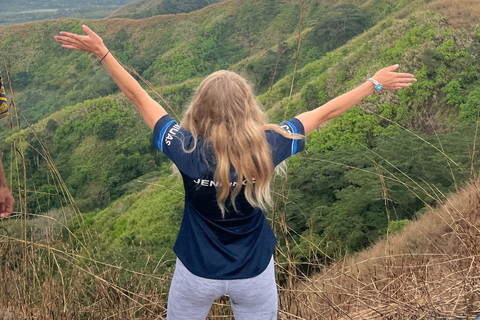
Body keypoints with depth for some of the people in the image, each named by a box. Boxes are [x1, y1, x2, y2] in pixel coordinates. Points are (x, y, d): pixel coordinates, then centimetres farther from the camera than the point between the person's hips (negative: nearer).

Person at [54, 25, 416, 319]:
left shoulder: (186, 149, -23)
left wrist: (102, 52, -2)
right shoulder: (267, 148, -21)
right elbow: (325, 112, -10)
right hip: (255, 274, 1)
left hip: (197, 273, 0)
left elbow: (139, 97, -13)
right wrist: (376, 83, 3)